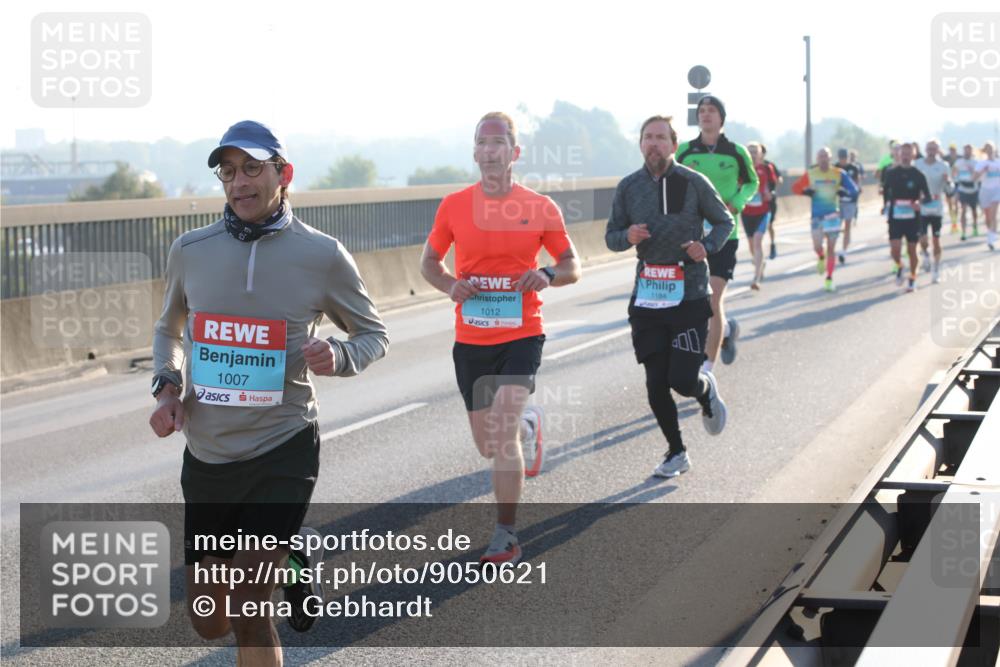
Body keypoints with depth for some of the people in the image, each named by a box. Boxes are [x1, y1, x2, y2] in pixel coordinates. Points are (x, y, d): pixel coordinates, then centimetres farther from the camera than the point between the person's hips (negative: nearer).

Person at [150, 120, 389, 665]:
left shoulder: (322, 255, -5)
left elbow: (373, 334, 7)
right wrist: (167, 387, 1)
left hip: (283, 451, -4)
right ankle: (294, 553, 38)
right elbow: (169, 330, 21)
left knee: (248, 612, -13)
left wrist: (338, 357, -16)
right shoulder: (190, 250, 2)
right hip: (207, 455, 4)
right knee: (209, 623, 11)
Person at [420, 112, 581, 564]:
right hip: (471, 340, 3)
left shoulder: (540, 208, -3)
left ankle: (506, 536, -7)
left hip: (521, 335, -3)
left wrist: (549, 275, -16)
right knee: (489, 447, 13)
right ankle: (528, 424, 50)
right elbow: (429, 262, 12)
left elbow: (572, 265, 7)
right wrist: (451, 285, -9)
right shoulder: (453, 206, 1)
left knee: (502, 433, -18)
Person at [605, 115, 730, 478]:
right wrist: (628, 236, -14)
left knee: (683, 381, -10)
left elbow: (724, 221, 8)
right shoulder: (628, 187, 4)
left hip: (689, 294, -3)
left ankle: (707, 390, 28)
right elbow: (611, 237, 9)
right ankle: (676, 453, 21)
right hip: (647, 295, 3)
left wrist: (707, 246, -12)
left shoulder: (693, 183, -3)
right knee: (656, 384, 1)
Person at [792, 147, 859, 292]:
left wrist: (843, 192, -23)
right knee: (817, 246, -11)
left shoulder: (839, 173, -3)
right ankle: (821, 258, 26)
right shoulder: (810, 174, -1)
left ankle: (829, 279, 15)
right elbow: (796, 187, 5)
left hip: (833, 215, 0)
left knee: (831, 249, 3)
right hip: (816, 215, 0)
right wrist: (806, 191, -15)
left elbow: (854, 190, -2)